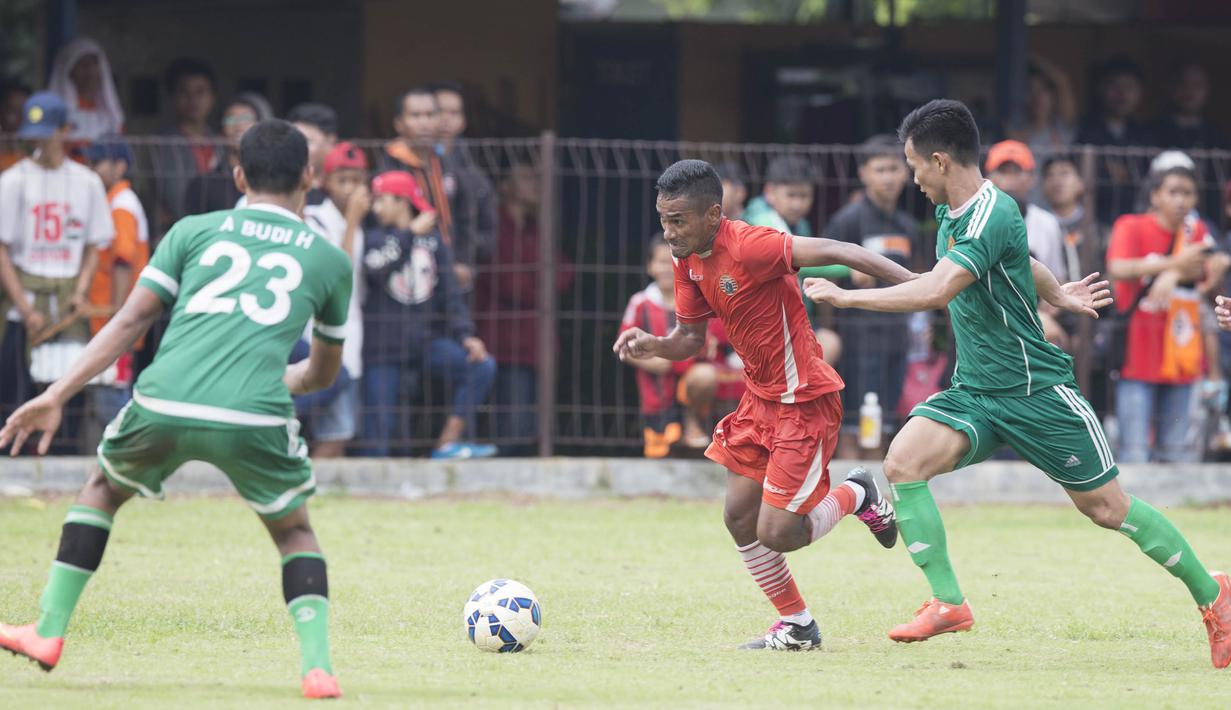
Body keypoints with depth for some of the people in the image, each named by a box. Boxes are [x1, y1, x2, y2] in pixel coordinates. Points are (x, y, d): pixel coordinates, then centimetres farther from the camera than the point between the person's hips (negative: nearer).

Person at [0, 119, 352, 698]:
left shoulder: (194, 231, 19)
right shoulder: (329, 259, 21)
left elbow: (131, 319, 10)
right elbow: (324, 371, 32)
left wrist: (57, 395, 10)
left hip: (163, 407, 1)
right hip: (254, 415, -1)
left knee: (103, 487, 31)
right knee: (294, 531, 25)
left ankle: (47, 632, 26)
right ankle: (317, 665, 7)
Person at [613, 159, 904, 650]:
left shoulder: (747, 247, -26)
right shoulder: (689, 263, 2)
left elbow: (832, 252, -30)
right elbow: (689, 337, 13)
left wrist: (914, 283, -35)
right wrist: (651, 346, -10)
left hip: (804, 401, -9)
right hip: (760, 398, 9)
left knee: (777, 534, -9)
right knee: (739, 519, 7)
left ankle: (855, 496, 19)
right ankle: (797, 626, 23)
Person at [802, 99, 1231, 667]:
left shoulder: (992, 215, -23)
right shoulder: (950, 213, 6)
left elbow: (935, 291, -34)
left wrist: (845, 297, -28)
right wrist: (1055, 294, 42)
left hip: (1036, 391, -8)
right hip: (973, 392, 8)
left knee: (1106, 508, 2)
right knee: (903, 463, -18)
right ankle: (947, 603, -15)